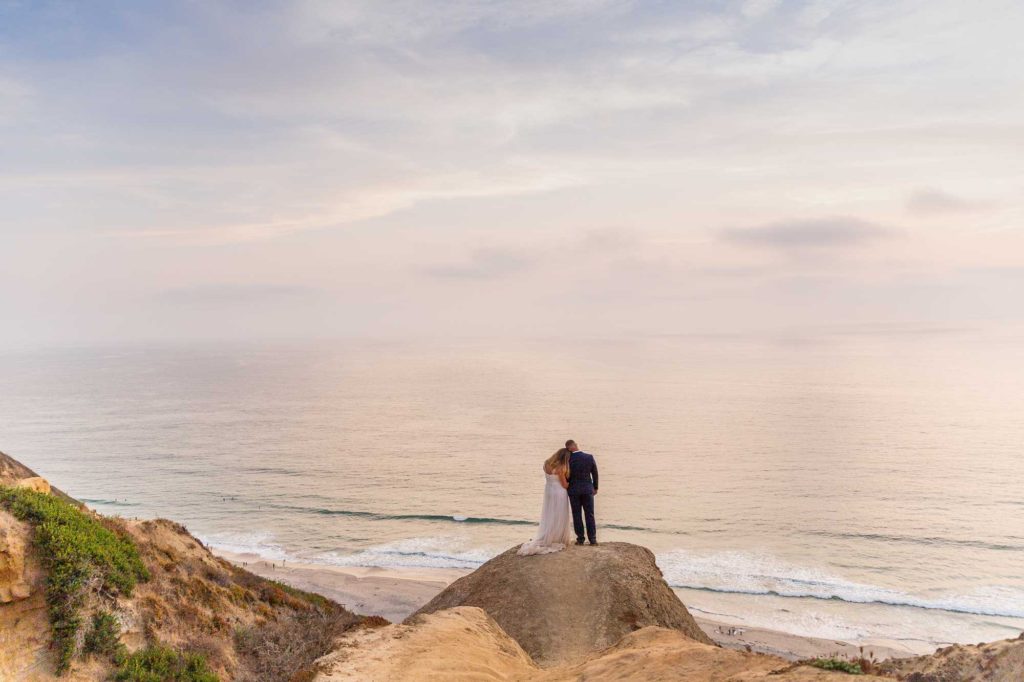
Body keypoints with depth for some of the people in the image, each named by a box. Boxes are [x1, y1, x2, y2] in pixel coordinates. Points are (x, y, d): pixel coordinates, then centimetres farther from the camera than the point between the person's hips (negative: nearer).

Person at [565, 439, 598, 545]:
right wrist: (595, 487, 15)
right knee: (589, 515, 8)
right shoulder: (589, 457, -7)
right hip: (587, 489, 2)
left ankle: (580, 539, 9)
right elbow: (595, 474, 2)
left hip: (573, 490, -1)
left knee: (577, 515, 7)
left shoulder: (568, 460, -14)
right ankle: (592, 539, 6)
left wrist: (566, 489, 13)